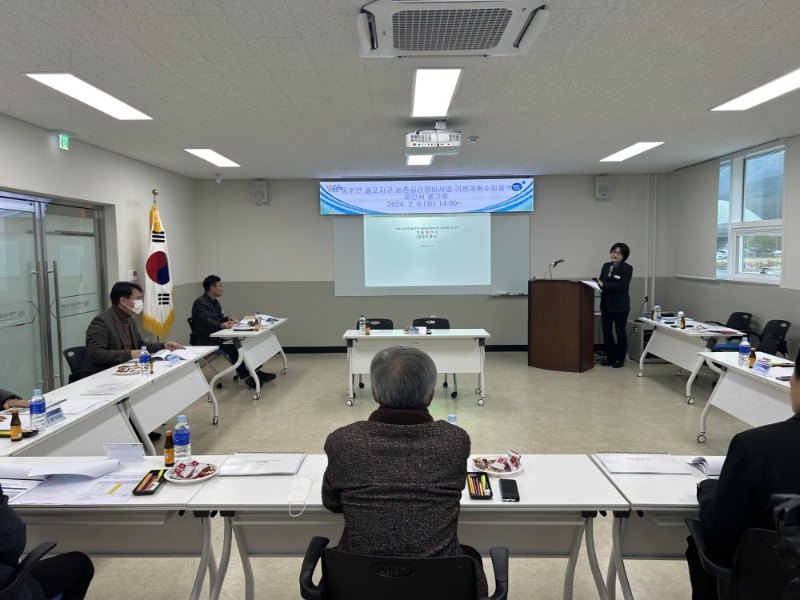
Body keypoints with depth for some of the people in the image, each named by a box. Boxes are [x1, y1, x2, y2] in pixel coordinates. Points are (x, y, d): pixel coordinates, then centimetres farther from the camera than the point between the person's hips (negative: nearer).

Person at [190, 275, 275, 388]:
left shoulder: (214, 301, 15)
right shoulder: (200, 303, -15)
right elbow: (207, 321, -29)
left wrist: (228, 319, -4)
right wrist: (221, 325, -47)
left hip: (214, 335, 9)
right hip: (203, 339, -9)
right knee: (231, 346, -30)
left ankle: (254, 371, -14)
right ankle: (245, 377, -25)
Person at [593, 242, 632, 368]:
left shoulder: (627, 268, -9)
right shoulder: (606, 266, 9)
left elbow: (622, 285, -20)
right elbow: (601, 281, 13)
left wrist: (603, 285, -24)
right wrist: (597, 283, -10)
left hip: (620, 306, -5)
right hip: (606, 304, 5)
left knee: (620, 332, 5)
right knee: (606, 331, 7)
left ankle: (620, 358, 17)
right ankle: (610, 356, 20)